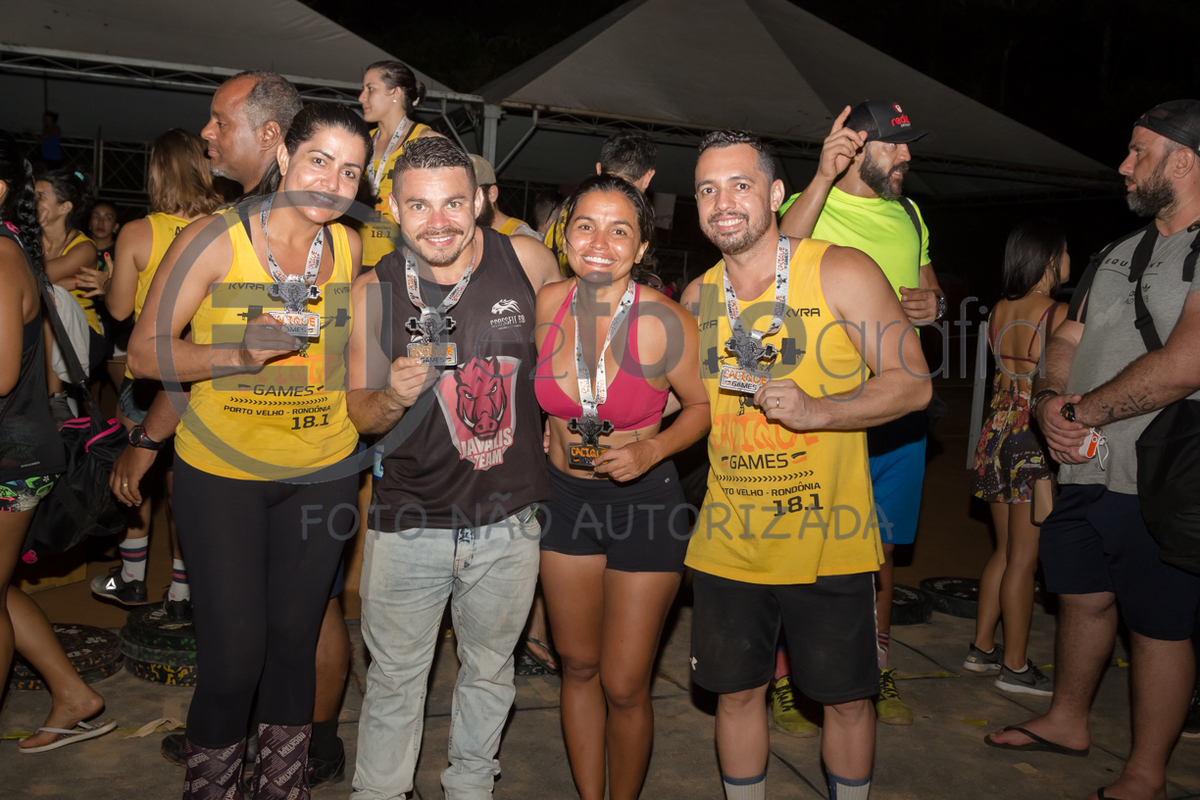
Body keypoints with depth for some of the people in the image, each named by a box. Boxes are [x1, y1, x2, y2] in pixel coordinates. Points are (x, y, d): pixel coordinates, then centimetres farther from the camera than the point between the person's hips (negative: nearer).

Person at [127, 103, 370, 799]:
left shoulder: (350, 247, 2)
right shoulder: (214, 240, -11)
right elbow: (145, 351, -9)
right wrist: (240, 356, -23)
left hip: (324, 470, 4)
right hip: (220, 470, -3)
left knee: (294, 639, 14)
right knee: (233, 655, -3)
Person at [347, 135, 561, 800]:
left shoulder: (525, 260, -9)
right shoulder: (373, 292, -9)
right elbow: (359, 413, -1)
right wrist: (393, 398, -24)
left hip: (508, 521, 1)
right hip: (408, 525, -1)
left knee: (489, 670, 20)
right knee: (395, 679, 14)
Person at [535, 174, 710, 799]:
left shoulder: (664, 323, -21)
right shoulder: (547, 304, -8)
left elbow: (703, 405, -5)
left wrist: (652, 449, -20)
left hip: (644, 502, -4)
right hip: (566, 496, 4)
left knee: (624, 686, 3)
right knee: (578, 666, 17)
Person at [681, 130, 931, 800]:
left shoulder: (842, 272, -8)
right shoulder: (698, 297, 5)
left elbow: (913, 384, -11)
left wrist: (814, 410, -24)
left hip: (829, 539, -3)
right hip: (729, 543, 4)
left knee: (847, 697, 11)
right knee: (736, 692, 14)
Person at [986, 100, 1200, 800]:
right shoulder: (1117, 255, 15)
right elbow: (1065, 344, 16)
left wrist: (1084, 410, -14)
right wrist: (1051, 401, -5)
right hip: (1082, 470, 7)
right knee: (1084, 598, 20)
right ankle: (1068, 722, 39)